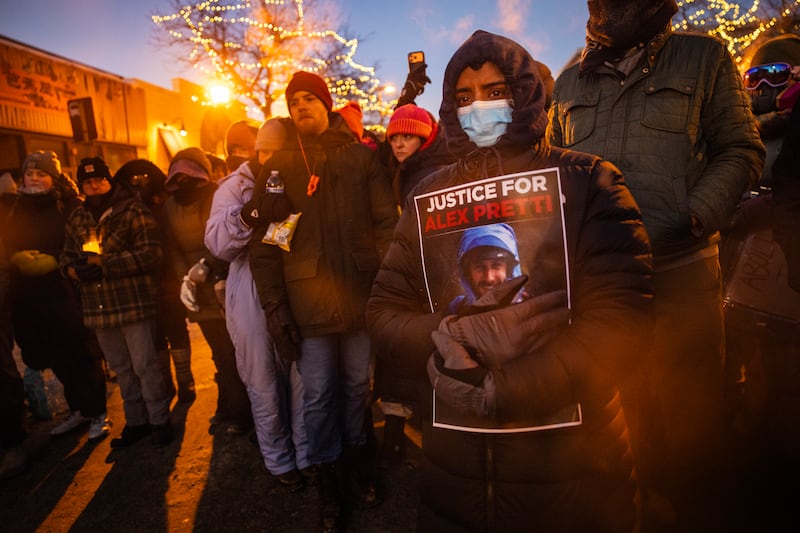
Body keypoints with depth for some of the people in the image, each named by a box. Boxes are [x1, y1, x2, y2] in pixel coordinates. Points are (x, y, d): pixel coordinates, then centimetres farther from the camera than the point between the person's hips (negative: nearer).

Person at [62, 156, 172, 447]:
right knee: (121, 369, 16)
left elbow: (150, 254, -16)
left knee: (145, 366, 0)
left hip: (134, 303, -6)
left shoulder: (134, 211, -7)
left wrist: (104, 262, -17)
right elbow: (67, 256, 18)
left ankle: (159, 420, 16)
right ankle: (135, 421, 30)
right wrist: (75, 269, -5)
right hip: (98, 306, 6)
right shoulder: (77, 219, 12)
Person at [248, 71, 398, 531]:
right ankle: (327, 474, 29)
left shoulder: (361, 156, 6)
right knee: (318, 395, 8)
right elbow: (264, 241, 1)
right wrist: (275, 306, -4)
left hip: (360, 294, 1)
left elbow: (386, 223, 3)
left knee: (357, 385, 14)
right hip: (308, 299, 0)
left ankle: (357, 457, 38)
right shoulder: (278, 165, 5)